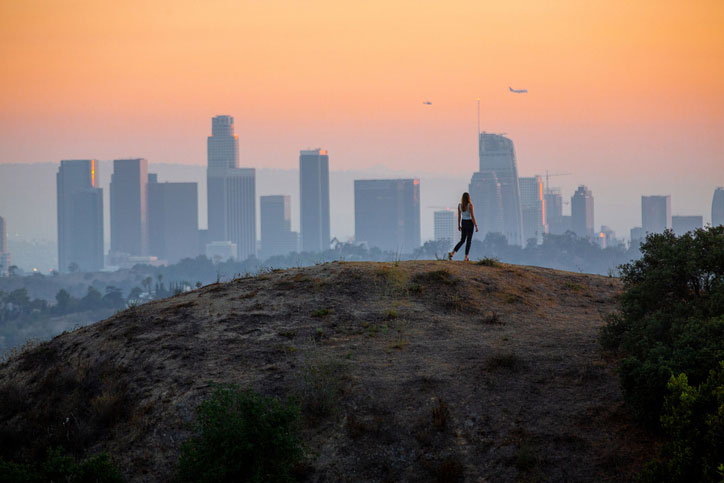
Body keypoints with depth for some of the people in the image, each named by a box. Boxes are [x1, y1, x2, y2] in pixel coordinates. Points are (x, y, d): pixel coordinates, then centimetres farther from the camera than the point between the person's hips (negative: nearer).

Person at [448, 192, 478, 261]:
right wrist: (476, 226, -11)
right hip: (470, 223, -5)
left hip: (463, 223, 5)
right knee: (469, 240, 5)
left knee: (462, 240, 13)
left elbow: (459, 216, 6)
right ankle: (466, 257, 2)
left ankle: (452, 253, -4)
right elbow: (472, 216, -16)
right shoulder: (470, 205, -15)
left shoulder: (459, 205, 0)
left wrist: (459, 225, 15)